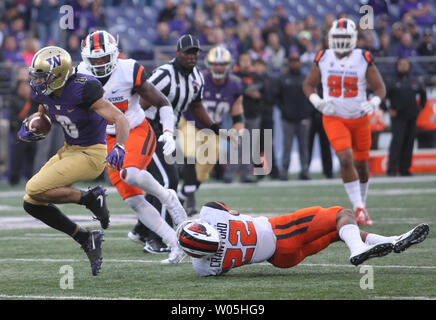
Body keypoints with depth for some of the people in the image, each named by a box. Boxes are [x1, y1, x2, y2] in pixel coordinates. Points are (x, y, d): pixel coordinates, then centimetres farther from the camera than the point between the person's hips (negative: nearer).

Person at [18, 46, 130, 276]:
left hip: (91, 154, -9)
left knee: (35, 190, -19)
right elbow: (43, 115, 21)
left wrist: (119, 148, -44)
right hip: (69, 151, 9)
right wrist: (28, 128, -2)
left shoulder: (82, 90, -26)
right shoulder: (45, 93, -3)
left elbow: (120, 119, -27)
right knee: (31, 204, 6)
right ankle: (86, 239, 12)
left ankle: (91, 199, -4)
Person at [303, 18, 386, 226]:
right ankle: (358, 208, -17)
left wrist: (373, 103, -22)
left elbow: (380, 87, -2)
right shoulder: (323, 59, -4)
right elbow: (308, 84, 7)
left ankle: (361, 205, 31)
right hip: (334, 118, -1)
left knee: (362, 165, 11)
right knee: (346, 160, -20)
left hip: (359, 118, 1)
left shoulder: (363, 60, -8)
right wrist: (317, 101, -12)